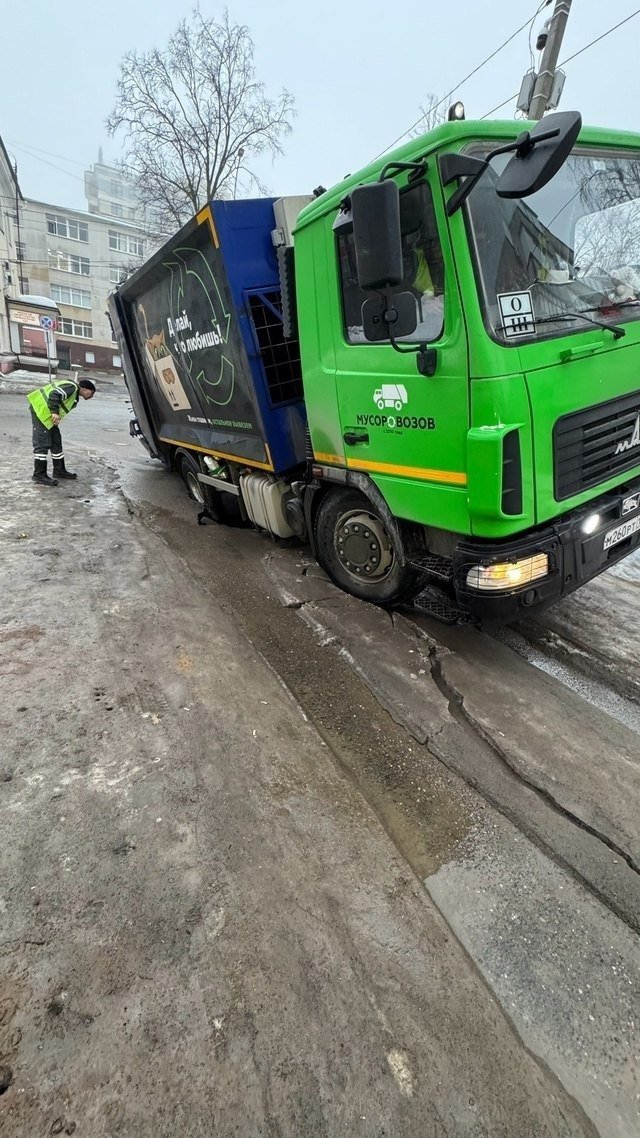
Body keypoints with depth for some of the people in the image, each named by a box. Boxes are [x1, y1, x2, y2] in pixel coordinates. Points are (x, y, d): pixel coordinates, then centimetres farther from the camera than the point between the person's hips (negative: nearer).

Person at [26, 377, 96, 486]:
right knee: (42, 443, -10)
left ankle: (59, 470, 25)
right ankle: (39, 475, -7)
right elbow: (54, 395, -26)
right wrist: (55, 412, -26)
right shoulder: (72, 387, -14)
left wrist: (55, 414, 6)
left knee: (56, 441, 15)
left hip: (48, 415, 11)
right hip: (40, 410, -11)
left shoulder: (75, 396, 18)